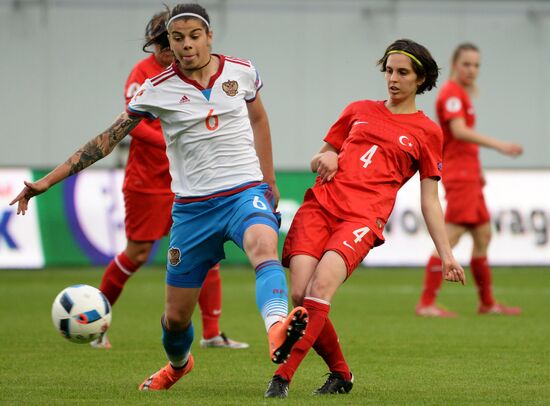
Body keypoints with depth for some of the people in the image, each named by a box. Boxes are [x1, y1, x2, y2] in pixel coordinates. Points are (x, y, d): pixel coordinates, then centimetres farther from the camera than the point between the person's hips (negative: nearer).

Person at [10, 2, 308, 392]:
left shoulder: (241, 71, 1)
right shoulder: (158, 90, -4)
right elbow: (108, 138, -1)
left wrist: (269, 180, 21)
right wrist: (48, 181, -4)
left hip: (246, 192, -1)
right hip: (192, 208, 1)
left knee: (264, 247, -37)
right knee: (176, 316, 8)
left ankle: (277, 328, -63)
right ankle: (178, 364, 43)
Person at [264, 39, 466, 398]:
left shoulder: (427, 132, 13)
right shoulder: (360, 111, 22)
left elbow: (430, 201, 13)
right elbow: (320, 158, 30)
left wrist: (446, 254, 5)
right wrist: (326, 158, 5)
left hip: (363, 218, -3)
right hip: (320, 205, 3)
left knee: (321, 286, -28)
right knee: (300, 295, -14)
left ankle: (282, 377, -30)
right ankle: (341, 374, 8)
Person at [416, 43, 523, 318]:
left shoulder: (462, 93, 18)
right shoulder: (452, 93, -12)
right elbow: (459, 131, -26)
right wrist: (499, 145, -31)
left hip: (469, 175, 10)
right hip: (459, 176, -10)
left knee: (483, 237, 13)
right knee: (451, 237, -13)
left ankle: (487, 303, 20)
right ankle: (426, 303, -13)